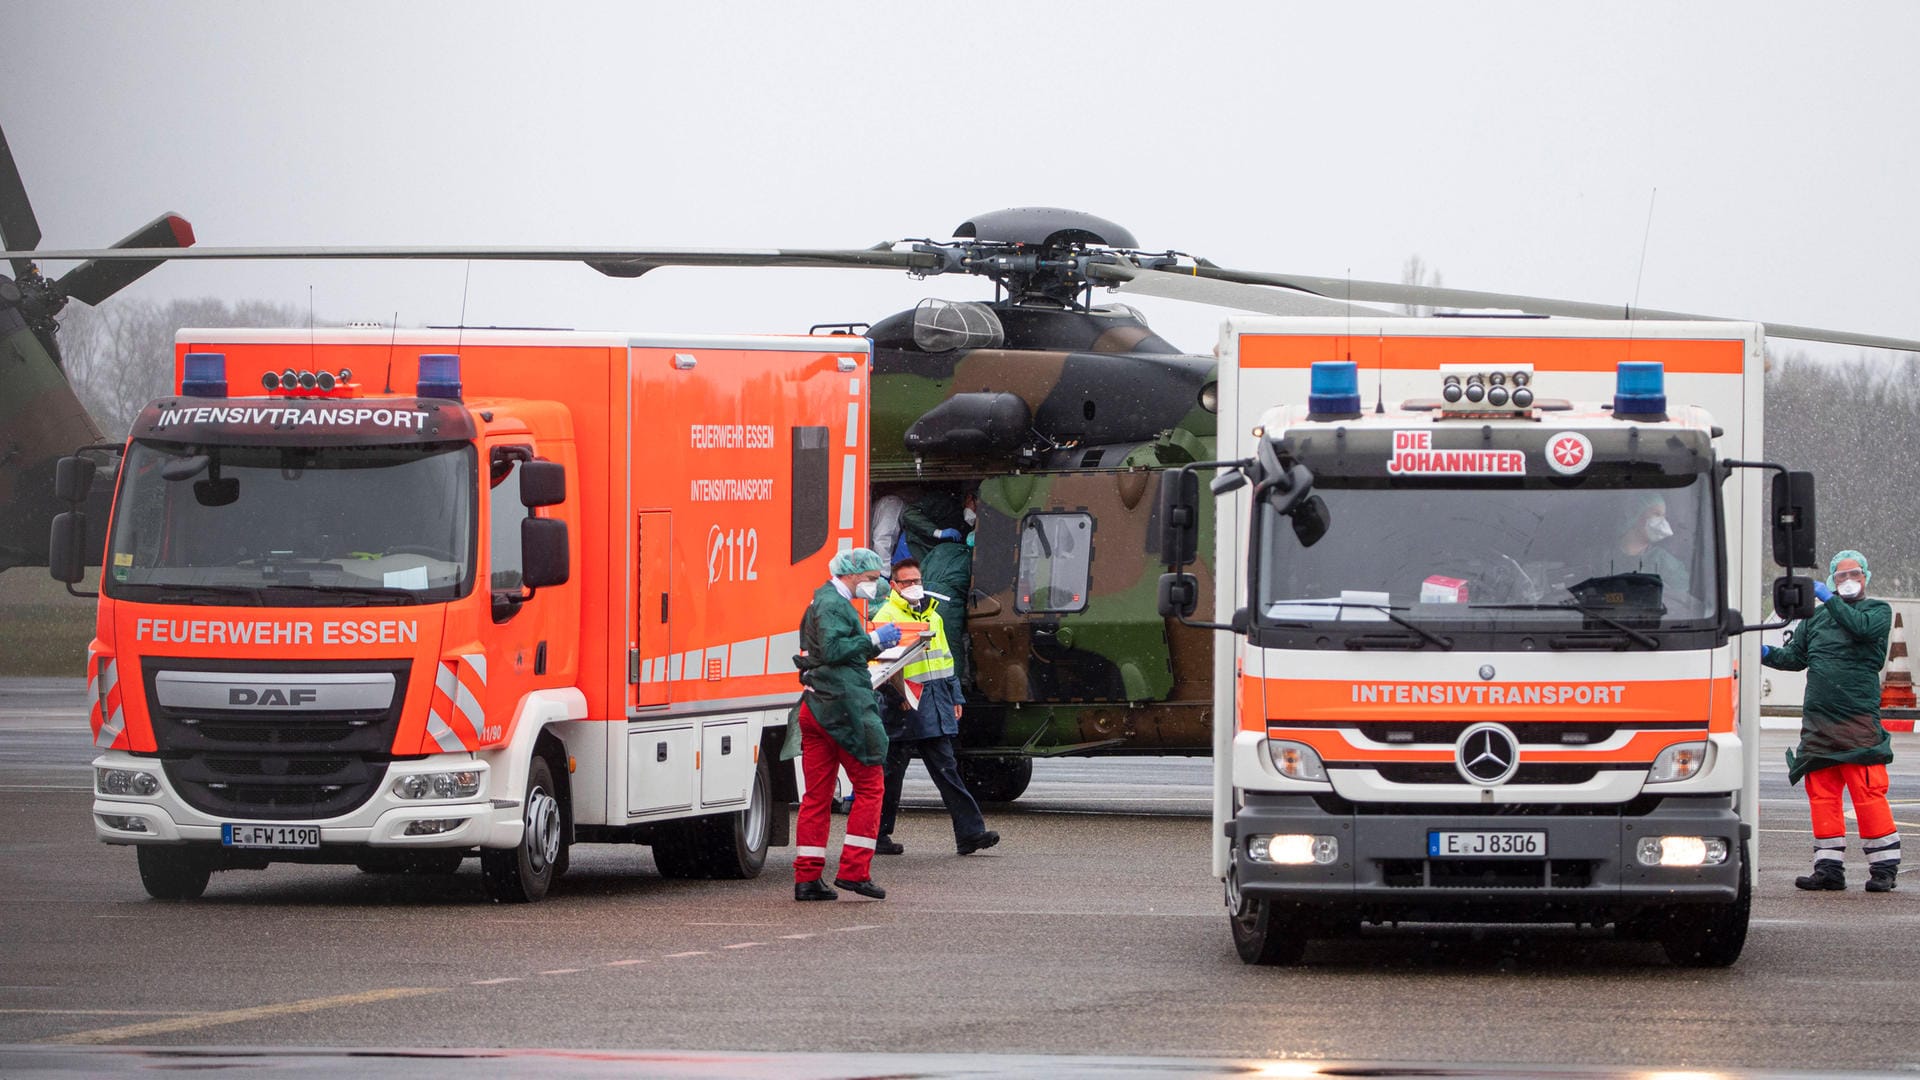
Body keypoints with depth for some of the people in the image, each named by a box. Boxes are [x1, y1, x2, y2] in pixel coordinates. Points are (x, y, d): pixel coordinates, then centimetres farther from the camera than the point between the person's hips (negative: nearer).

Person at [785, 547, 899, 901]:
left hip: (816, 708, 10)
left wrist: (875, 647, 15)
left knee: (817, 793, 7)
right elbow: (833, 649, -21)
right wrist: (874, 640, -15)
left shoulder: (824, 602, 23)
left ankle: (807, 877, 6)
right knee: (869, 786, -3)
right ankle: (853, 869, -7)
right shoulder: (832, 604, -9)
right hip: (843, 705, -10)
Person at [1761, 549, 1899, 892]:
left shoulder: (1878, 611, 5)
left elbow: (1862, 627, -17)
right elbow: (1796, 657, 18)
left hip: (1858, 717, -5)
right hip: (1817, 719, 5)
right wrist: (1767, 654, 0)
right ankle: (1829, 867, 10)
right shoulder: (1816, 616, 18)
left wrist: (1829, 599, -12)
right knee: (1821, 792, 4)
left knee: (1867, 791, -9)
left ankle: (1884, 867, -2)